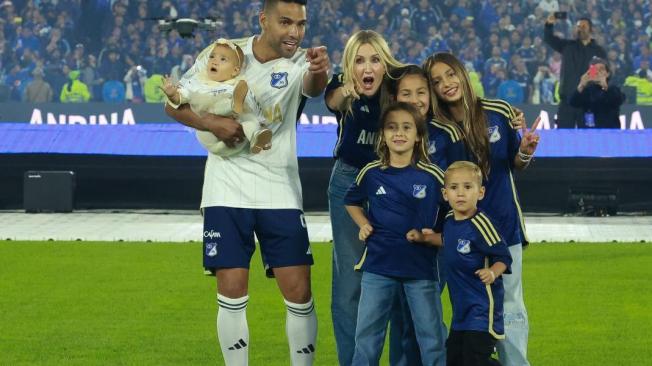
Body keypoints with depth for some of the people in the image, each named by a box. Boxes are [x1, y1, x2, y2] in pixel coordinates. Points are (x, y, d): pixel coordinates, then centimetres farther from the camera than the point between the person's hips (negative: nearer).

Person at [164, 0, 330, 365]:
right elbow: (174, 104, 1)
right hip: (227, 191, 0)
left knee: (299, 292, -2)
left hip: (280, 192, 0)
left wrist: (320, 73, -56)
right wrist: (213, 123, -18)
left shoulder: (300, 62, -7)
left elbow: (314, 87, -32)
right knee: (232, 292, -1)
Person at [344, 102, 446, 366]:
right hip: (378, 265, 2)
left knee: (430, 334, 4)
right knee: (367, 335, 7)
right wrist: (363, 225, 4)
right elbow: (352, 201, 20)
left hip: (421, 267, -2)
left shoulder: (432, 176, -5)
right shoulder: (371, 174, 1)